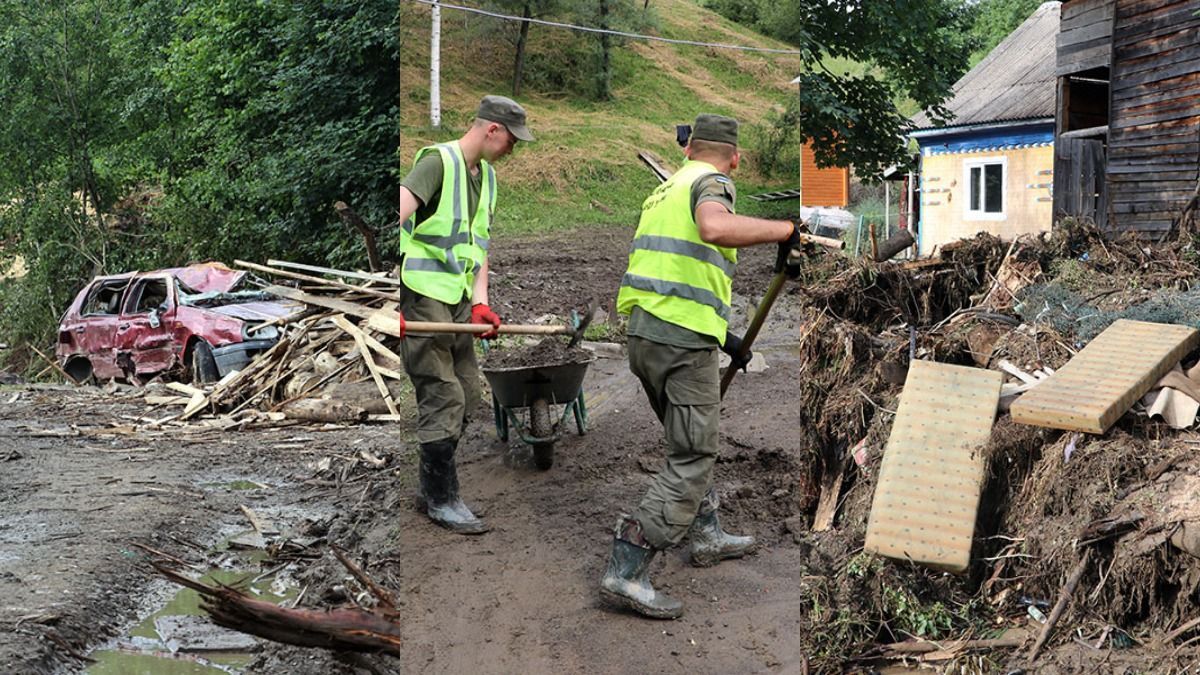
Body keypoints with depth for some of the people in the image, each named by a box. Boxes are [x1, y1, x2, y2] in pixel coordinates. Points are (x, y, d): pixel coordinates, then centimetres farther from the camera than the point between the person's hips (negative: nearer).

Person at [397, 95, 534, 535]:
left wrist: (480, 302, 2)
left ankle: (435, 478, 29)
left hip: (459, 300, 9)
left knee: (466, 393, 14)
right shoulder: (438, 161, -14)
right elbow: (397, 216, -26)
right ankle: (441, 500, 5)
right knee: (443, 397, -6)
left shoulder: (486, 176, 15)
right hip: (422, 298, -9)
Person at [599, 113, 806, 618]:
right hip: (684, 338, -9)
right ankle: (625, 574, -9)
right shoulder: (711, 182, -4)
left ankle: (707, 536, 38)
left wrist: (721, 334, 31)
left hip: (642, 331, 9)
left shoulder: (665, 188, 22)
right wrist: (784, 229, -20)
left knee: (692, 443, 25)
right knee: (690, 461, -5)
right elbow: (715, 227, -30)